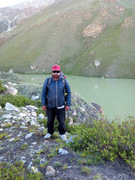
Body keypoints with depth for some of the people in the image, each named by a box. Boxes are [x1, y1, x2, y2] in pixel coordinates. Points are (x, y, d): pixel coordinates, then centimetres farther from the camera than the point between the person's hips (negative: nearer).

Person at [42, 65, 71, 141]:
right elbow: (44, 93, 2)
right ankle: (50, 132, 40)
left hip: (60, 106, -1)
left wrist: (68, 104, -4)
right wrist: (43, 104, -1)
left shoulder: (64, 81, -7)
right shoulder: (48, 81, -7)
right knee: (50, 120, 16)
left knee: (61, 121, 9)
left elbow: (69, 92, -1)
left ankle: (62, 133, 34)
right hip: (50, 105, 1)